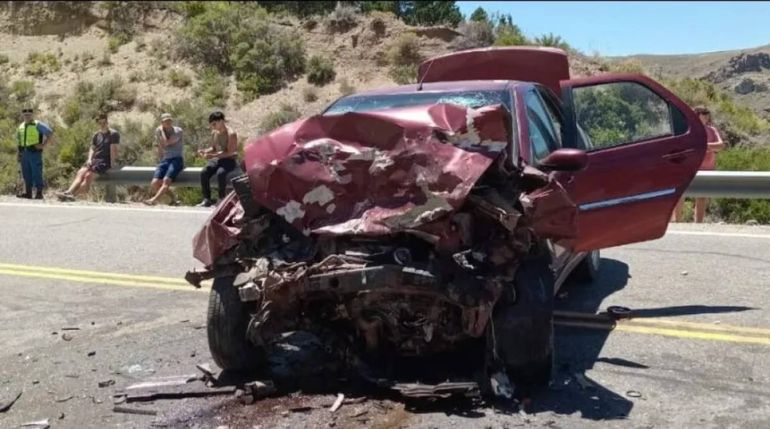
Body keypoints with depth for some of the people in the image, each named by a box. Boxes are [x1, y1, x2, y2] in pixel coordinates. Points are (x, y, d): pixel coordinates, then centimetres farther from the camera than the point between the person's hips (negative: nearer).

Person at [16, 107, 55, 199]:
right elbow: (18, 138, 26)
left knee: (36, 173, -8)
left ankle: (39, 193, -6)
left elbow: (50, 133, -7)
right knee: (26, 173, 7)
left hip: (34, 151, -6)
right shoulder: (20, 126, 16)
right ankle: (28, 192, 12)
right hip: (24, 153, 7)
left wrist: (44, 144, -12)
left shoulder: (38, 124, -3)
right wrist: (19, 152, 16)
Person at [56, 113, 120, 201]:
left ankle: (73, 195, -31)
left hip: (105, 161, -6)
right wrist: (89, 159, 0)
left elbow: (113, 149, -11)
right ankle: (69, 192, -33)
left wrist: (112, 164, -17)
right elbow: (92, 148, 17)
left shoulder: (113, 134, -4)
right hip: (94, 160, 6)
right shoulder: (96, 135, 17)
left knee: (88, 175, -25)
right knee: (80, 172, -18)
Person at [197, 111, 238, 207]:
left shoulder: (231, 134, -14)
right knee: (204, 172, -20)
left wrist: (213, 156, -27)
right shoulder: (214, 133, 8)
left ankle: (222, 198, -19)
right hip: (217, 159, 6)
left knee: (220, 173, -36)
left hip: (230, 160, -6)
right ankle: (207, 199, -15)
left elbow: (229, 152, -20)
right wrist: (205, 151, -3)